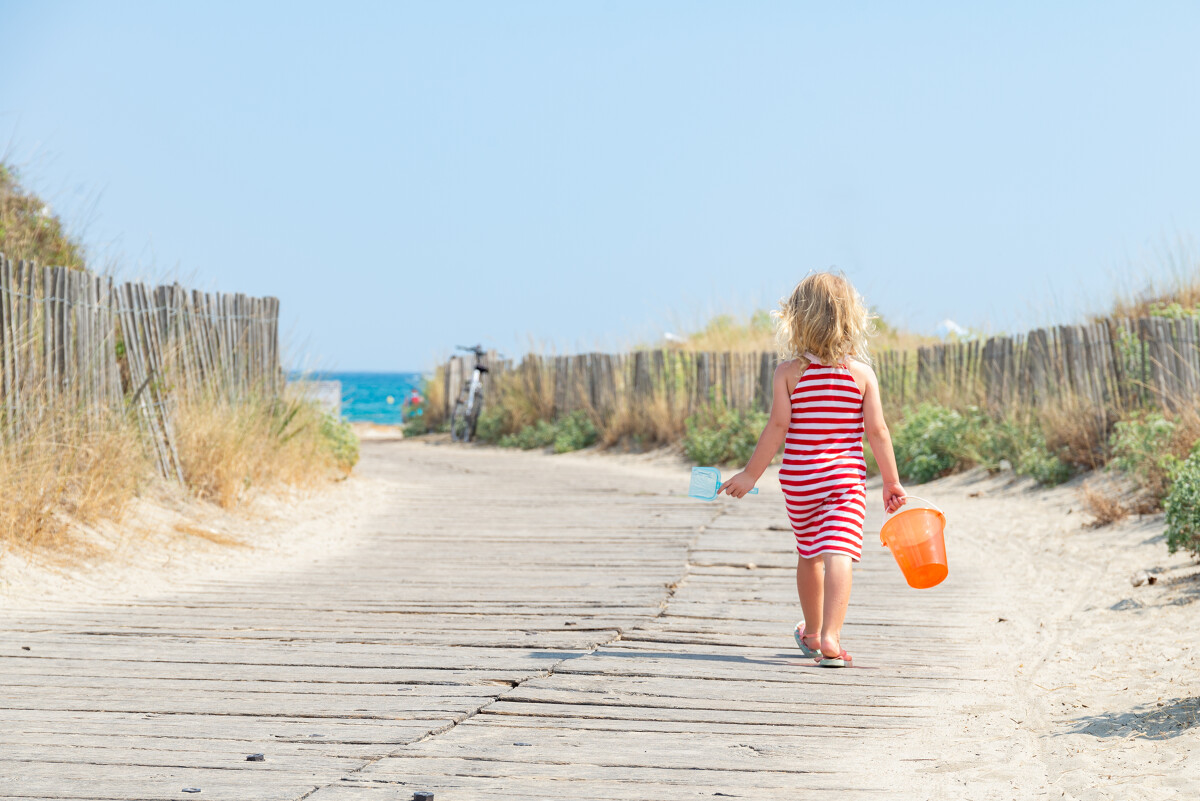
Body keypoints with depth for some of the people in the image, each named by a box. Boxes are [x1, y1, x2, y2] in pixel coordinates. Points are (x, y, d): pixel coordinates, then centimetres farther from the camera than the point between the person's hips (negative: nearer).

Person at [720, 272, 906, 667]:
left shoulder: (789, 372, -5)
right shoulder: (862, 372, -2)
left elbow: (778, 427, -9)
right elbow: (877, 431, -4)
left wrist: (751, 475, -2)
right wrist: (891, 481, 5)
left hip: (798, 479, 1)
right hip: (846, 478, -1)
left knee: (809, 554, 19)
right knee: (838, 554, -11)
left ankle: (812, 632, 35)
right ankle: (830, 636, -27)